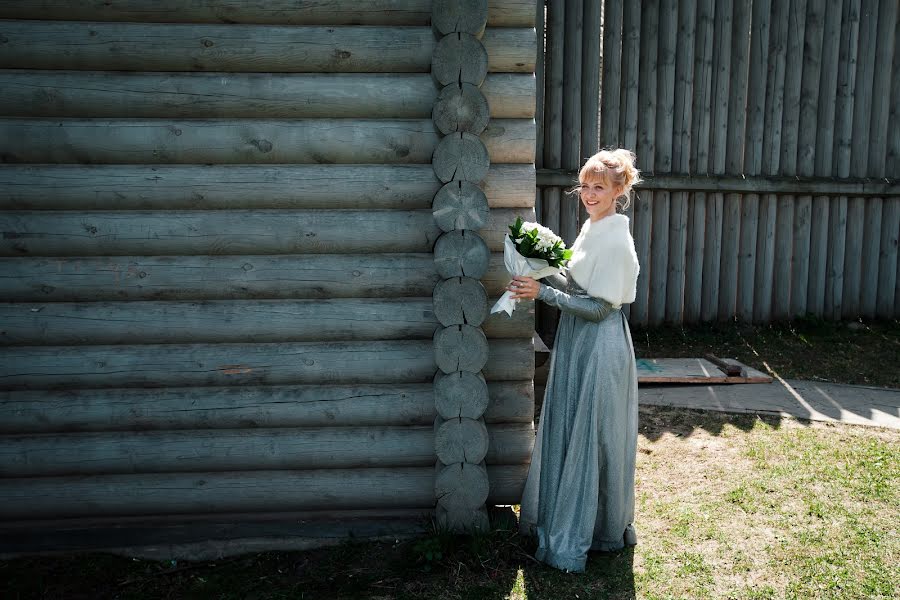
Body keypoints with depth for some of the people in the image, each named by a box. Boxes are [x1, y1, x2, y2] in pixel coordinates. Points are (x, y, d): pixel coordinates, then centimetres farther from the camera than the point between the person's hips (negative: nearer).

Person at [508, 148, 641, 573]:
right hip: (578, 345, 9)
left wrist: (543, 293, -22)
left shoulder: (615, 239, -19)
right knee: (565, 432, 17)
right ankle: (558, 518, 33)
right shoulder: (593, 227, 10)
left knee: (589, 439, 2)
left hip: (600, 347, -9)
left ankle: (573, 538, 15)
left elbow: (599, 307, -21)